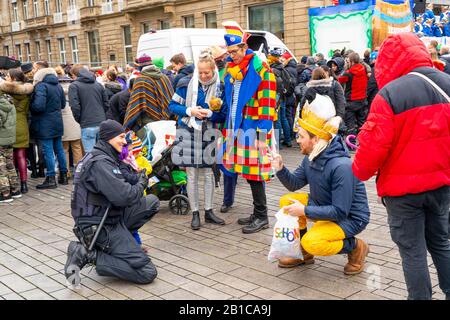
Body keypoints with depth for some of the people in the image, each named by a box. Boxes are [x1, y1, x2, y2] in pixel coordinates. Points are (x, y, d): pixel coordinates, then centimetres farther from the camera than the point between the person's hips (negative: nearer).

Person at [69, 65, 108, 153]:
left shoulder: (74, 86, -1)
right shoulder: (98, 84, 14)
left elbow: (75, 106, -11)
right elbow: (106, 104, 12)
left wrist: (79, 120, 3)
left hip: (87, 126, -5)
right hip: (102, 124, 5)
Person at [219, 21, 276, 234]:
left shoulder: (260, 68, -10)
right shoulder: (230, 69, 14)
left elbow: (267, 101, -14)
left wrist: (263, 131, -18)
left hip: (253, 128, -7)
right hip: (237, 127, 8)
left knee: (254, 171, -5)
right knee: (247, 170, 11)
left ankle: (262, 217, 7)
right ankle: (257, 213, 22)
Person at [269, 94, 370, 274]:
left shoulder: (341, 166, -31)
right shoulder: (311, 158, -5)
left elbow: (340, 211, -31)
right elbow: (294, 184, 5)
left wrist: (305, 211, -28)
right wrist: (280, 169, -14)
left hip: (350, 218, -9)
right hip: (325, 206, 9)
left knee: (312, 242, -29)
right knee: (286, 201, -3)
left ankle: (356, 247, 0)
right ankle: (302, 253, 11)